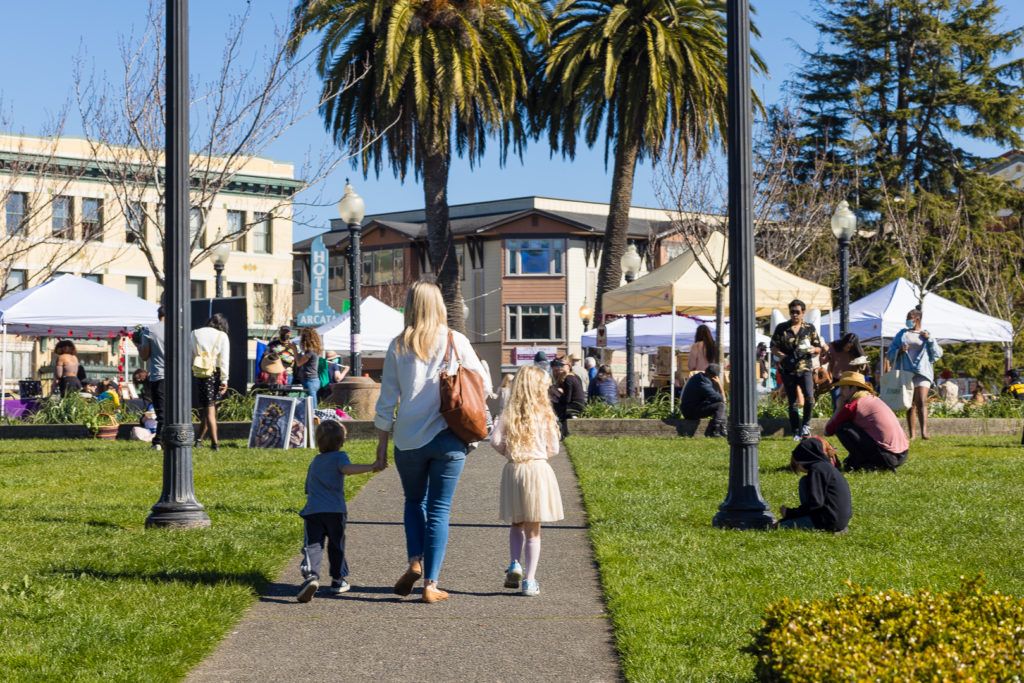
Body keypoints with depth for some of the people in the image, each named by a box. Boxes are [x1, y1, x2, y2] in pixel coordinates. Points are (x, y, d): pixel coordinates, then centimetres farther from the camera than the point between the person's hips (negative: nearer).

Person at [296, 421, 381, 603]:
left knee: (312, 546, -5)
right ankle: (338, 581, 23)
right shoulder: (339, 456, 3)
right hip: (335, 511, -3)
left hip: (312, 511, 3)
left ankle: (310, 576, -28)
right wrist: (371, 467, -23)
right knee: (336, 546, 14)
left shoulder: (314, 461, 22)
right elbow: (347, 468, -19)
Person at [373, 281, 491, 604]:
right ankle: (431, 584, 4)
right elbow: (484, 386, 2)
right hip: (448, 439, -1)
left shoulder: (398, 346, -1)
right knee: (439, 509, 6)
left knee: (414, 501, 22)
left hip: (409, 440, 1)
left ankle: (415, 562, 3)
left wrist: (382, 443, 9)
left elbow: (387, 401, 1)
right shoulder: (456, 341, -2)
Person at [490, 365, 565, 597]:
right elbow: (554, 449, 0)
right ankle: (529, 580, 3)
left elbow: (495, 441, -11)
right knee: (533, 530, 5)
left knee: (516, 525, 21)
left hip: (513, 471, 2)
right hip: (538, 470, -2)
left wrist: (509, 452, 8)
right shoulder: (545, 415, -5)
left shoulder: (508, 414, -1)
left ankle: (514, 564, 2)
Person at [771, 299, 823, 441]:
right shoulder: (781, 328, 4)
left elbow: (819, 349, 11)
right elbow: (774, 348, 4)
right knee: (792, 402, 4)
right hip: (787, 370, 0)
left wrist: (812, 349, -12)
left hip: (805, 369, 0)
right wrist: (784, 357, -14)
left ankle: (806, 424, 4)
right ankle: (796, 432, 12)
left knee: (809, 397, -18)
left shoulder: (810, 328, 7)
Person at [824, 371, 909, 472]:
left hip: (886, 456, -9)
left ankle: (861, 463, -2)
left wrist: (839, 408, 9)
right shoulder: (874, 399, 17)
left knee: (841, 428, -3)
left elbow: (828, 431, 0)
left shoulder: (853, 405, -7)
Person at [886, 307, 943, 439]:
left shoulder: (926, 334, 13)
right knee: (910, 404, 3)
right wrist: (899, 351, -8)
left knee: (921, 402, -17)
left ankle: (924, 431, -29)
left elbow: (938, 354, 9)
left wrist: (929, 339, -3)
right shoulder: (902, 334, 16)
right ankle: (912, 434, 5)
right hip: (905, 372, 2)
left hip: (922, 372, -2)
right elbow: (890, 354, 13)